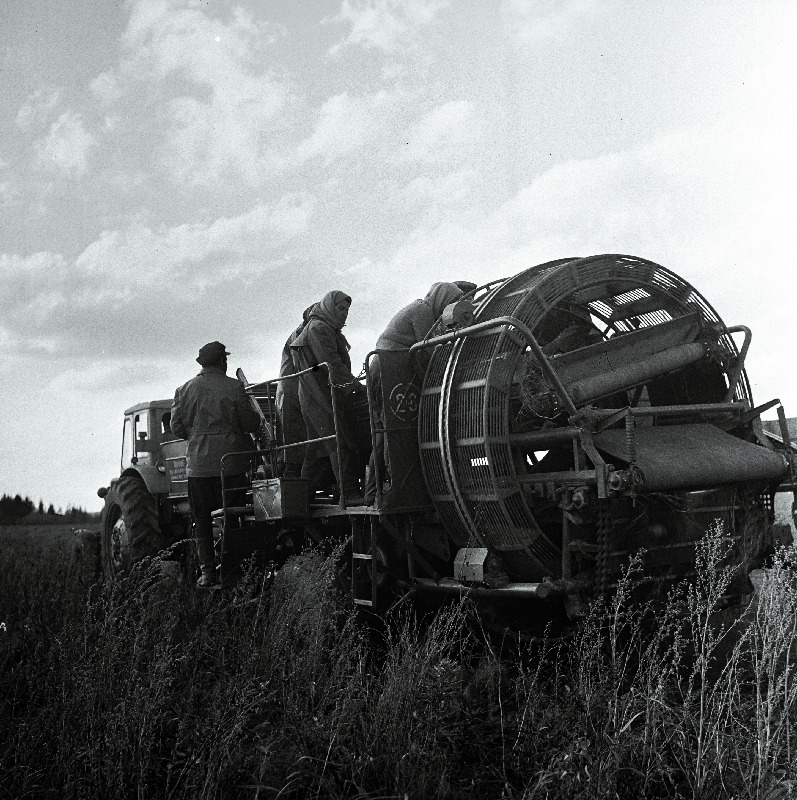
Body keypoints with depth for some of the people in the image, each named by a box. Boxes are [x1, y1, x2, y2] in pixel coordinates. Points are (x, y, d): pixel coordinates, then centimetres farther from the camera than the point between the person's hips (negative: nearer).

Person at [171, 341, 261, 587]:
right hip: (231, 464, -2)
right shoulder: (234, 387, -5)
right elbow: (251, 424, -5)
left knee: (202, 520, 10)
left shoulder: (184, 390, 3)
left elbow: (176, 428, 5)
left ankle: (207, 572, 5)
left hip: (198, 464, 2)